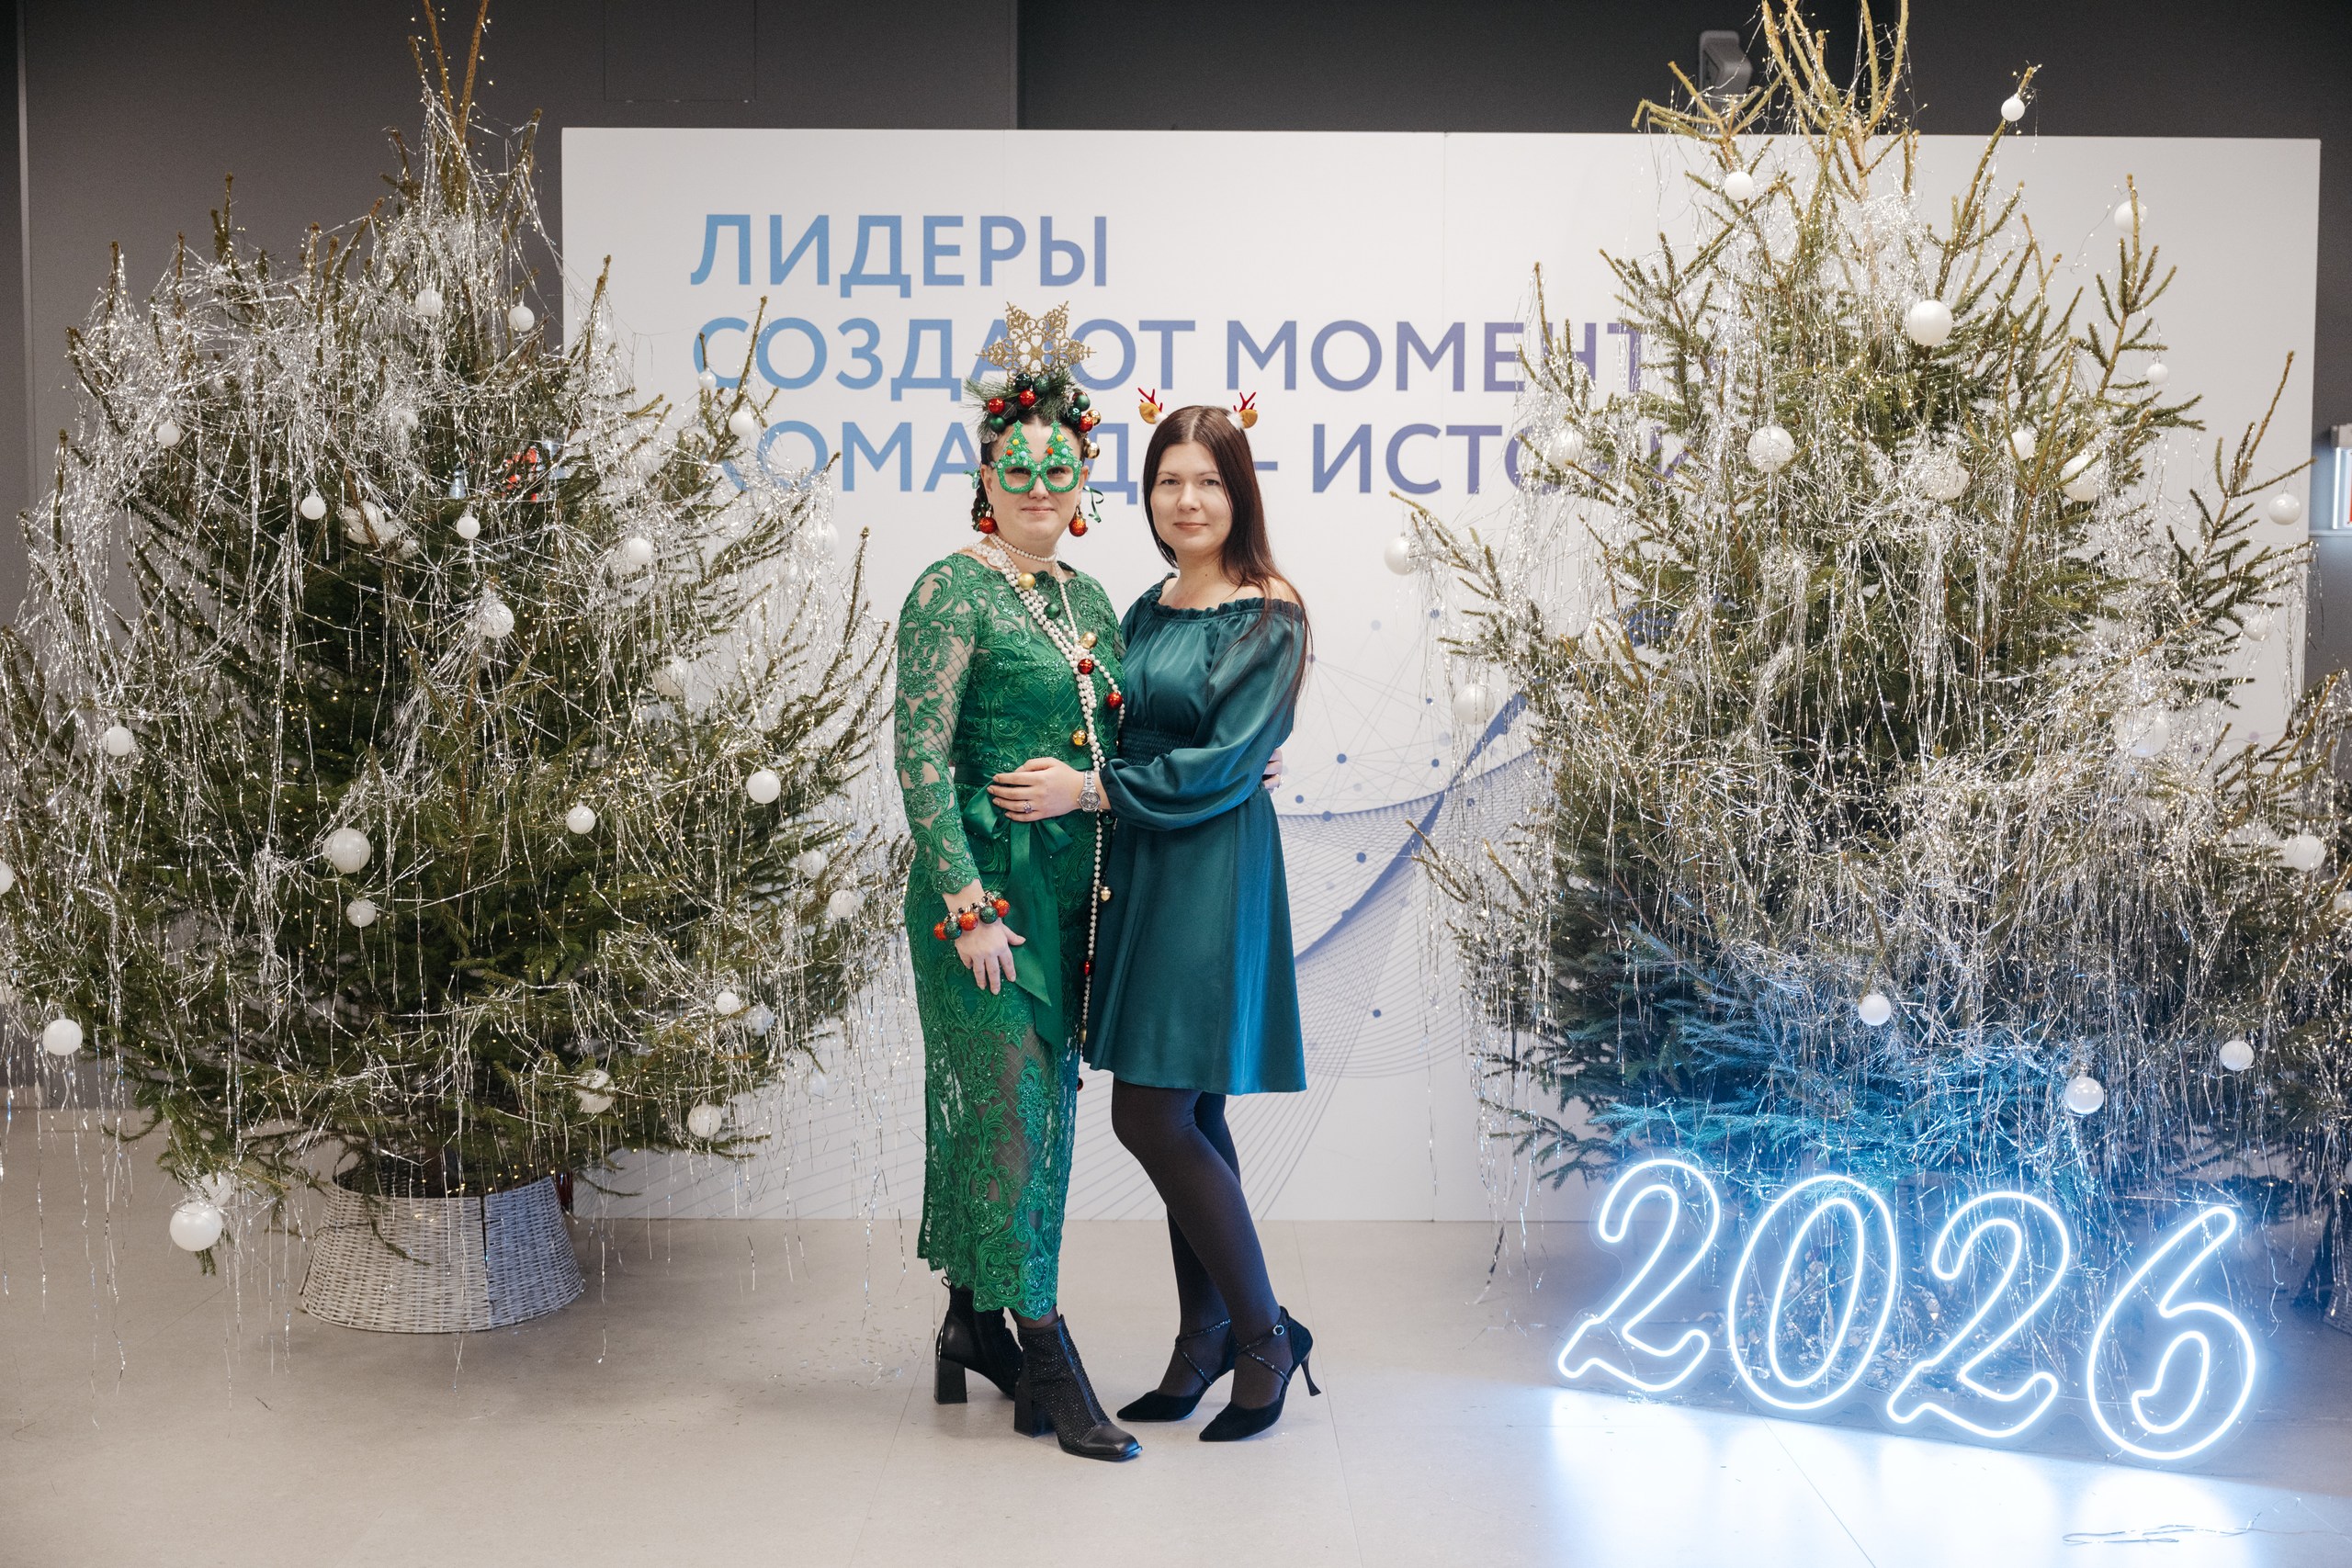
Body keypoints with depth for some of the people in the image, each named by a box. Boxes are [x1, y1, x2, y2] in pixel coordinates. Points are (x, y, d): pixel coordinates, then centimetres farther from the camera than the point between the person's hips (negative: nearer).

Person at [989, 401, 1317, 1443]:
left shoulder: (1270, 616, -8)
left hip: (1212, 878, -7)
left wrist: (1086, 791, -15)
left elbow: (1228, 763, -15)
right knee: (1187, 1122, 11)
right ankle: (1205, 1344, 21)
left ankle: (1265, 1337, 6)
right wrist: (1103, 865, 6)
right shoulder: (1148, 610, 14)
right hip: (1140, 873, 7)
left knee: (1152, 1115, -9)